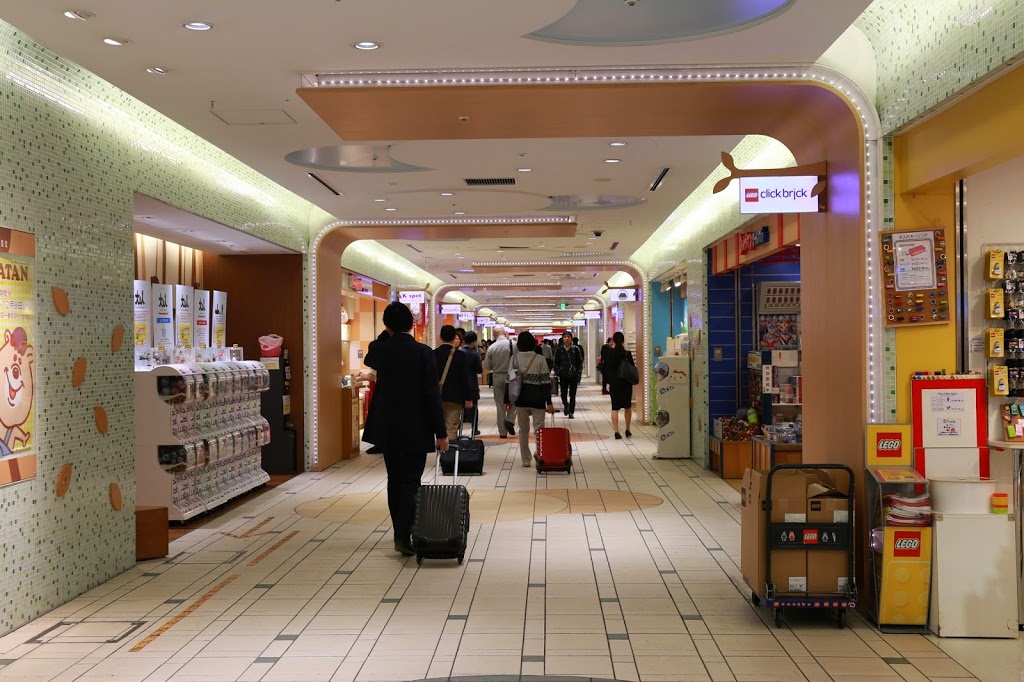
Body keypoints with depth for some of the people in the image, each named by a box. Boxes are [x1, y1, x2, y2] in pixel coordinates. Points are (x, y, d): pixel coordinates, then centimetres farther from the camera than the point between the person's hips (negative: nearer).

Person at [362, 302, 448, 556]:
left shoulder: (379, 349, -3)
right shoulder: (423, 352, -12)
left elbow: (368, 359, 24)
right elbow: (432, 395, -12)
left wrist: (386, 334, 14)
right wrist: (441, 432, -7)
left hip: (387, 429, 4)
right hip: (416, 430, -4)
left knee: (395, 480, 15)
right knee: (411, 482, 1)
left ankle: (401, 533, 23)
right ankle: (403, 536, -9)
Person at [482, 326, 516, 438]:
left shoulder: (491, 347, -6)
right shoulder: (513, 345, -10)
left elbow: (486, 366, 0)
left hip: (497, 377, 1)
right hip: (511, 376, -1)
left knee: (500, 404, 9)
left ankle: (502, 432, 11)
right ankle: (510, 420, -6)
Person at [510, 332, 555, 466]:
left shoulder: (515, 358, -1)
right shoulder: (540, 359, -5)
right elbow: (546, 382, -7)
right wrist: (549, 402, -5)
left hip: (521, 397, 2)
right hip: (537, 398, -2)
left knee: (523, 430, 12)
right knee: (539, 429, 3)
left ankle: (526, 459, 17)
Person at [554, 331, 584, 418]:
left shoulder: (576, 349, -1)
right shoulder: (559, 350, 1)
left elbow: (580, 362, 4)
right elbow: (556, 363, 6)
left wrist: (579, 373, -4)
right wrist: (557, 372, -4)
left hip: (573, 375, 0)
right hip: (563, 376, 0)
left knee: (572, 395, 1)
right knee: (563, 393, 0)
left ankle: (571, 412, 11)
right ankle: (565, 404, 31)